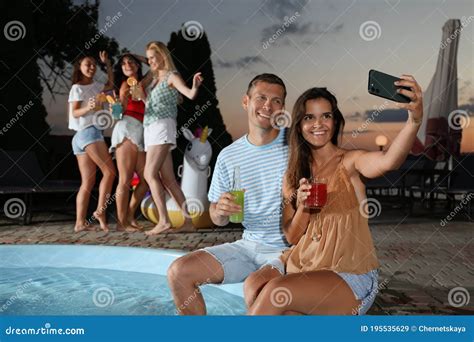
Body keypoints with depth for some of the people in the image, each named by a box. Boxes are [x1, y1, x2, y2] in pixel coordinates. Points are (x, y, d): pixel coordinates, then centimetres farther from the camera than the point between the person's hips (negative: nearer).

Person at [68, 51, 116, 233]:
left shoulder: (95, 86, 19)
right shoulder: (77, 88, -2)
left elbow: (110, 84, 36)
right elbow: (74, 113, -9)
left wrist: (107, 63, 27)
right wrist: (88, 108, -28)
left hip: (81, 137, 8)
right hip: (88, 132, -8)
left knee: (88, 181, 1)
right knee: (109, 172, -13)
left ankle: (79, 222, -3)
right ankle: (100, 211, -15)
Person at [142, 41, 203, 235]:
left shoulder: (171, 76, 0)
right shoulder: (154, 79, 22)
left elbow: (190, 95, -16)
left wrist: (195, 87, -35)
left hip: (163, 127, -8)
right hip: (150, 129, 8)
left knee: (150, 173, -18)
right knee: (168, 179, 4)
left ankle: (163, 220, -20)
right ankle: (188, 219, 6)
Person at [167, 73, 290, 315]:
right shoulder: (228, 156, 5)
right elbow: (218, 219, 11)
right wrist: (221, 210, -11)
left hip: (289, 249, -4)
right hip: (249, 245, 5)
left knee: (255, 286, -34)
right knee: (179, 272, -5)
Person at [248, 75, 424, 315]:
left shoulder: (350, 162, -3)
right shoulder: (293, 175, 10)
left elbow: (388, 161, -27)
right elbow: (292, 237, 8)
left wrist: (415, 120, -44)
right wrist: (303, 207, -12)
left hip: (352, 277, -4)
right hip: (302, 269, 4)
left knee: (273, 291, -27)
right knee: (254, 284, -26)